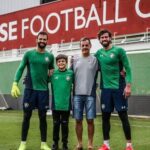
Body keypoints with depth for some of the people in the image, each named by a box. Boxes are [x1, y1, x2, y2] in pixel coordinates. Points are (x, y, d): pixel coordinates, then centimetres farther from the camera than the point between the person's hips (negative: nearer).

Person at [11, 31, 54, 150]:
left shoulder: (50, 56, 6)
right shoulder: (29, 54, 1)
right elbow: (21, 69, -1)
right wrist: (15, 84, -10)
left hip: (44, 90, 2)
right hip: (30, 89, -1)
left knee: (43, 117, 7)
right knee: (27, 116, 4)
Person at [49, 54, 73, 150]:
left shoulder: (71, 73, -3)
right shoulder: (53, 74, -1)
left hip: (66, 104, -1)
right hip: (55, 104, 1)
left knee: (65, 125, 10)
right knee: (56, 124, 12)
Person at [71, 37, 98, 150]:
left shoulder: (95, 60, 3)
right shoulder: (75, 60, 12)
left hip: (90, 94, -2)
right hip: (77, 94, 2)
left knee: (90, 120, 0)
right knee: (78, 120, 6)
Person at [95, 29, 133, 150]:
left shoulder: (119, 50, -5)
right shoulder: (98, 53, 8)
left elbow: (128, 68, -7)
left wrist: (128, 85, -16)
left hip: (119, 88, -4)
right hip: (106, 89, 4)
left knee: (123, 116, 0)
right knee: (105, 116, 8)